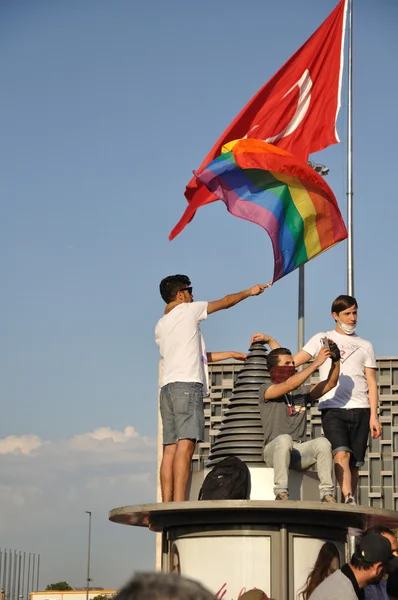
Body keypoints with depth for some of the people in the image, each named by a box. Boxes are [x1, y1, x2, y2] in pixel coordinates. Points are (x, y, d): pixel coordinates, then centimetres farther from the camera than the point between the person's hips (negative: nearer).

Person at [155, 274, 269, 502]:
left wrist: (231, 354, 32)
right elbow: (225, 302, 16)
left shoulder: (160, 326, 24)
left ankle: (167, 506, -6)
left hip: (167, 387, 8)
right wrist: (249, 292, 32)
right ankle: (179, 504, -24)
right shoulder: (188, 310, 5)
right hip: (188, 385, -8)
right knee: (186, 443, -15)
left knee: (170, 448, 1)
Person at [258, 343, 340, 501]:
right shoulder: (266, 389, 3)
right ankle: (281, 493, -35)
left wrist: (336, 360, -4)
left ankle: (327, 494, -28)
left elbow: (330, 383, 12)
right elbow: (290, 384, -15)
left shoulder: (302, 391, 21)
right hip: (273, 451, -4)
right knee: (284, 439, -38)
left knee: (322, 442, -26)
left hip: (299, 452, 4)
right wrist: (316, 363, -16)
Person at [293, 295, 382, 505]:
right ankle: (349, 501, -36)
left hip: (360, 410, 2)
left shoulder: (365, 346, 18)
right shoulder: (322, 339, 15)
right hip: (332, 409, -2)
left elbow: (371, 383, 13)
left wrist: (373, 416, 2)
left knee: (354, 463, -2)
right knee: (342, 454, -22)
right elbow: (292, 362, 9)